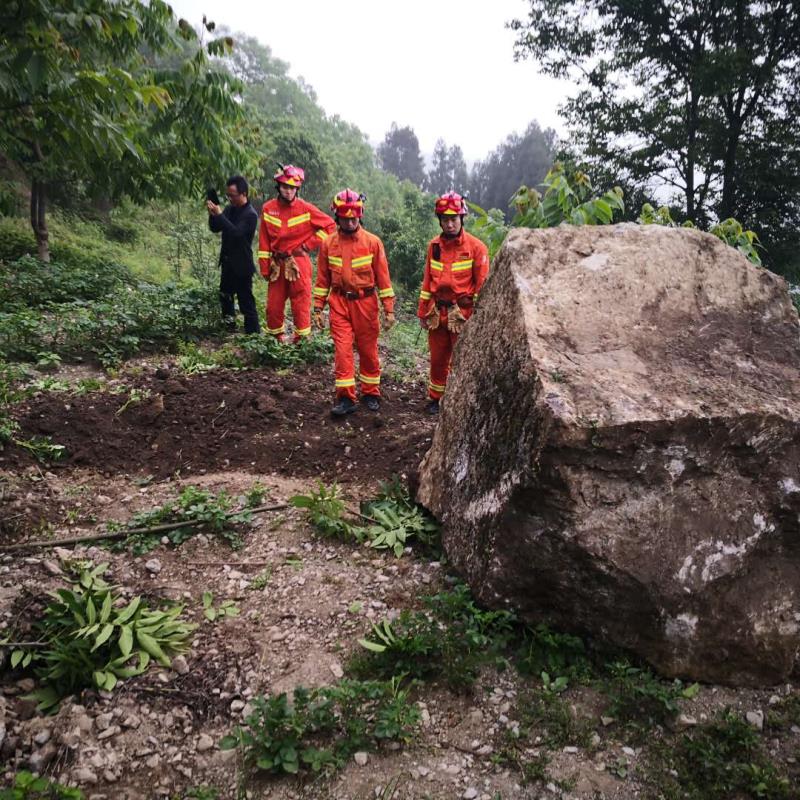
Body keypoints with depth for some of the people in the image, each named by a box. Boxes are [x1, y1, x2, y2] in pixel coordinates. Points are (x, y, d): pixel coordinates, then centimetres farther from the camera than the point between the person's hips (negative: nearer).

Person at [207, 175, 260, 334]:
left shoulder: (250, 215, -17)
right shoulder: (230, 208, 5)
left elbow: (236, 232, -30)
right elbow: (215, 228, 7)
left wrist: (219, 214, -31)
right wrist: (212, 214, -11)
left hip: (242, 266, -8)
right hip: (227, 263, 8)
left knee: (246, 300, -4)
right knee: (225, 297, 20)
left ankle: (253, 332, 4)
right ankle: (229, 327, 36)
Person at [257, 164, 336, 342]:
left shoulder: (306, 208, -5)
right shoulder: (268, 208, 4)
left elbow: (329, 225, -3)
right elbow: (264, 240, 6)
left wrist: (308, 245, -5)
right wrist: (265, 267, 2)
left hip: (299, 264, -3)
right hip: (276, 265, 3)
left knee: (301, 304, -1)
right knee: (274, 305, 8)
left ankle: (301, 340, 11)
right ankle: (276, 338, 25)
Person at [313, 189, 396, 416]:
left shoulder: (373, 242, -4)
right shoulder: (328, 244, 2)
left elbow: (383, 277, -2)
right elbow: (322, 279, 8)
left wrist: (389, 309, -4)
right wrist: (318, 308, 5)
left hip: (365, 302, -1)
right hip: (339, 303, 1)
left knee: (368, 350, 9)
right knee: (342, 350, -5)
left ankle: (371, 394, 24)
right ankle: (346, 398, 1)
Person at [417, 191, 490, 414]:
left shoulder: (476, 246, -8)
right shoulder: (434, 245, 6)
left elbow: (482, 285, -8)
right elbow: (427, 280, 11)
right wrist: (423, 312, 11)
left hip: (463, 314, -4)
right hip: (437, 313, 4)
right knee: (437, 359, 14)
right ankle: (434, 398, 30)